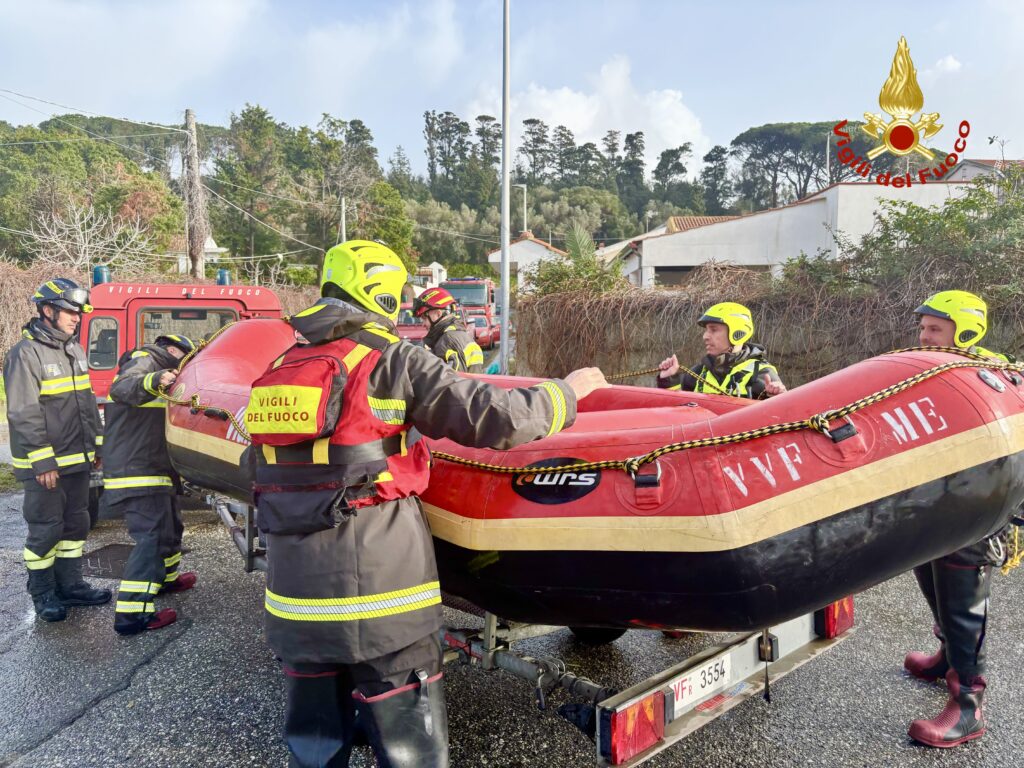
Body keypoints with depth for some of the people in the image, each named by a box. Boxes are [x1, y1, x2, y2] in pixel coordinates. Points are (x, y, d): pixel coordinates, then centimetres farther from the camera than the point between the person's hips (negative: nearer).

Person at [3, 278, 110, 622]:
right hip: (44, 465, -8)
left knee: (75, 525, 15)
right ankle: (43, 594, 17)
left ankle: (70, 585, 28)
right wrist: (43, 462, -19)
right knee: (46, 530, 2)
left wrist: (96, 444, 16)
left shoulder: (74, 349, 11)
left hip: (77, 460, 8)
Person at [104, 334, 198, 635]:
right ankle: (131, 614, -18)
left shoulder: (157, 369, 25)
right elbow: (120, 388, -33)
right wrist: (154, 380, -51)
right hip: (137, 474, -11)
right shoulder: (145, 361, -8)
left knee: (170, 526, 25)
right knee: (153, 537, -16)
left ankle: (165, 577, 44)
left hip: (154, 471, 11)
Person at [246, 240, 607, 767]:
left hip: (294, 606, 6)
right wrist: (568, 390, 3)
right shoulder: (393, 362, -10)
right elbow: (496, 418, -14)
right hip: (380, 602, -6)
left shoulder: (278, 371, 7)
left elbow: (261, 471, 14)